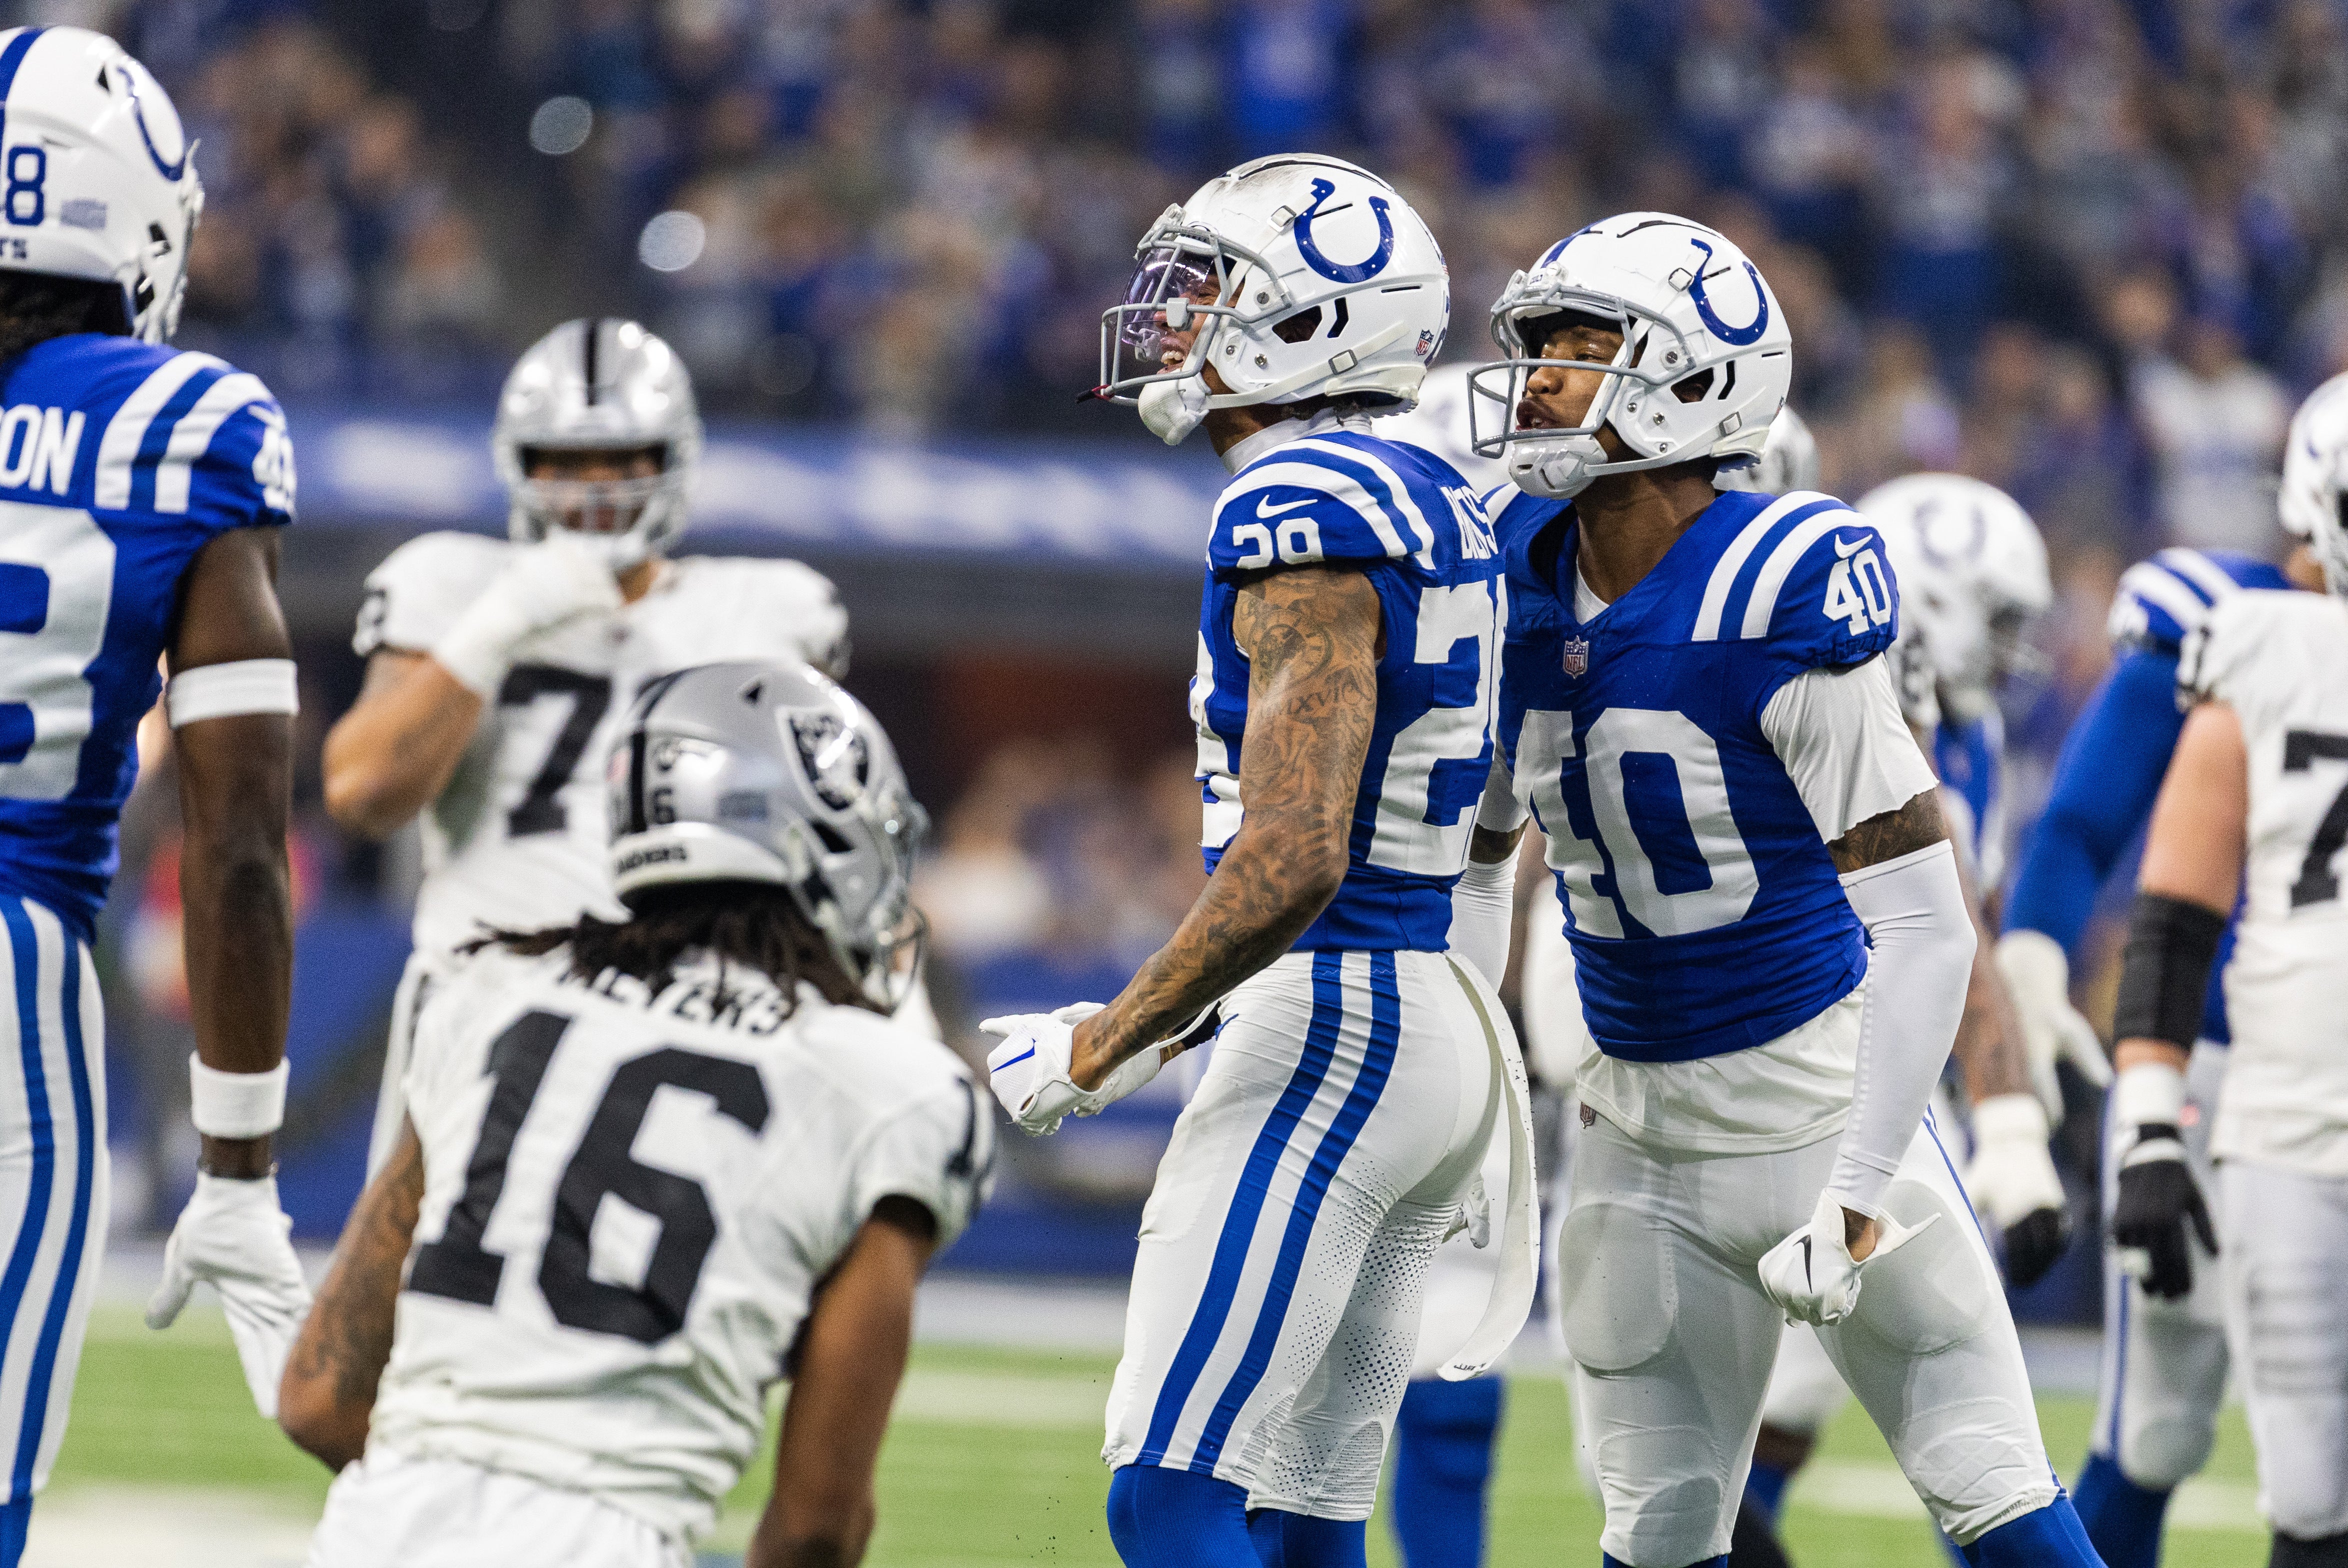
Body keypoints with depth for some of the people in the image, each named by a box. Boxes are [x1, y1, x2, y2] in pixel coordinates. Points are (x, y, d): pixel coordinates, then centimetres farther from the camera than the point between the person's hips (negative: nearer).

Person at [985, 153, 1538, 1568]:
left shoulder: (1302, 517, -16)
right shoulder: (1439, 509, 14)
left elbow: (1292, 862, -23)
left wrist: (1101, 1050, -15)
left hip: (1331, 1024, -10)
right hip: (1438, 1014, 10)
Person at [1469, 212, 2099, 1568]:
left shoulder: (1780, 604, -22)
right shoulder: (1522, 580, -1)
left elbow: (1924, 923, -21)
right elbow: (1472, 849, 16)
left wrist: (1857, 1196, -24)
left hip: (1819, 1091, -6)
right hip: (1639, 1129, 6)